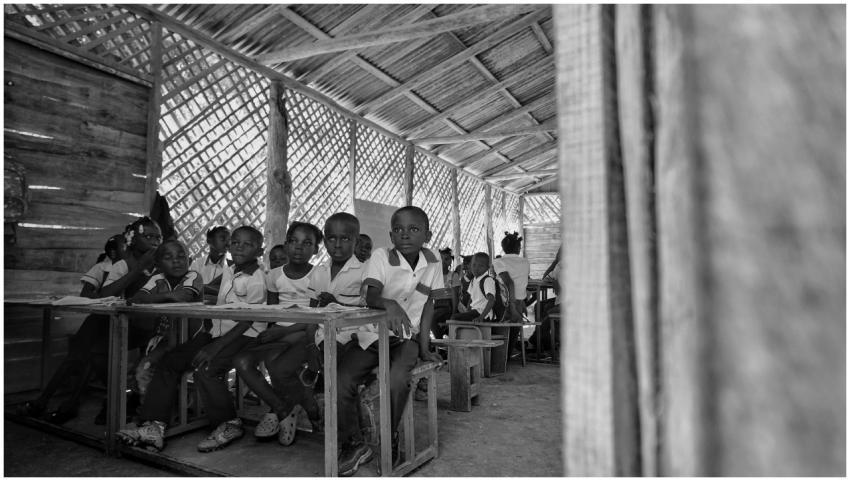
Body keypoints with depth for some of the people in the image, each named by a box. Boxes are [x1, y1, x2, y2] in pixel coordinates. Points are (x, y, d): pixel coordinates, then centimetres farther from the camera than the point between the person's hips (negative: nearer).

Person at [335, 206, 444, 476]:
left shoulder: (432, 261, -2)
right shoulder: (381, 256, -10)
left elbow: (428, 305, 3)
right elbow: (371, 296, -24)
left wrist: (424, 348, 0)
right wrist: (389, 304, -47)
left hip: (406, 337, 0)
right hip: (371, 334, 0)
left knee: (397, 380, -28)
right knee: (340, 380, -20)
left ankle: (390, 441, 0)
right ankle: (354, 445, 2)